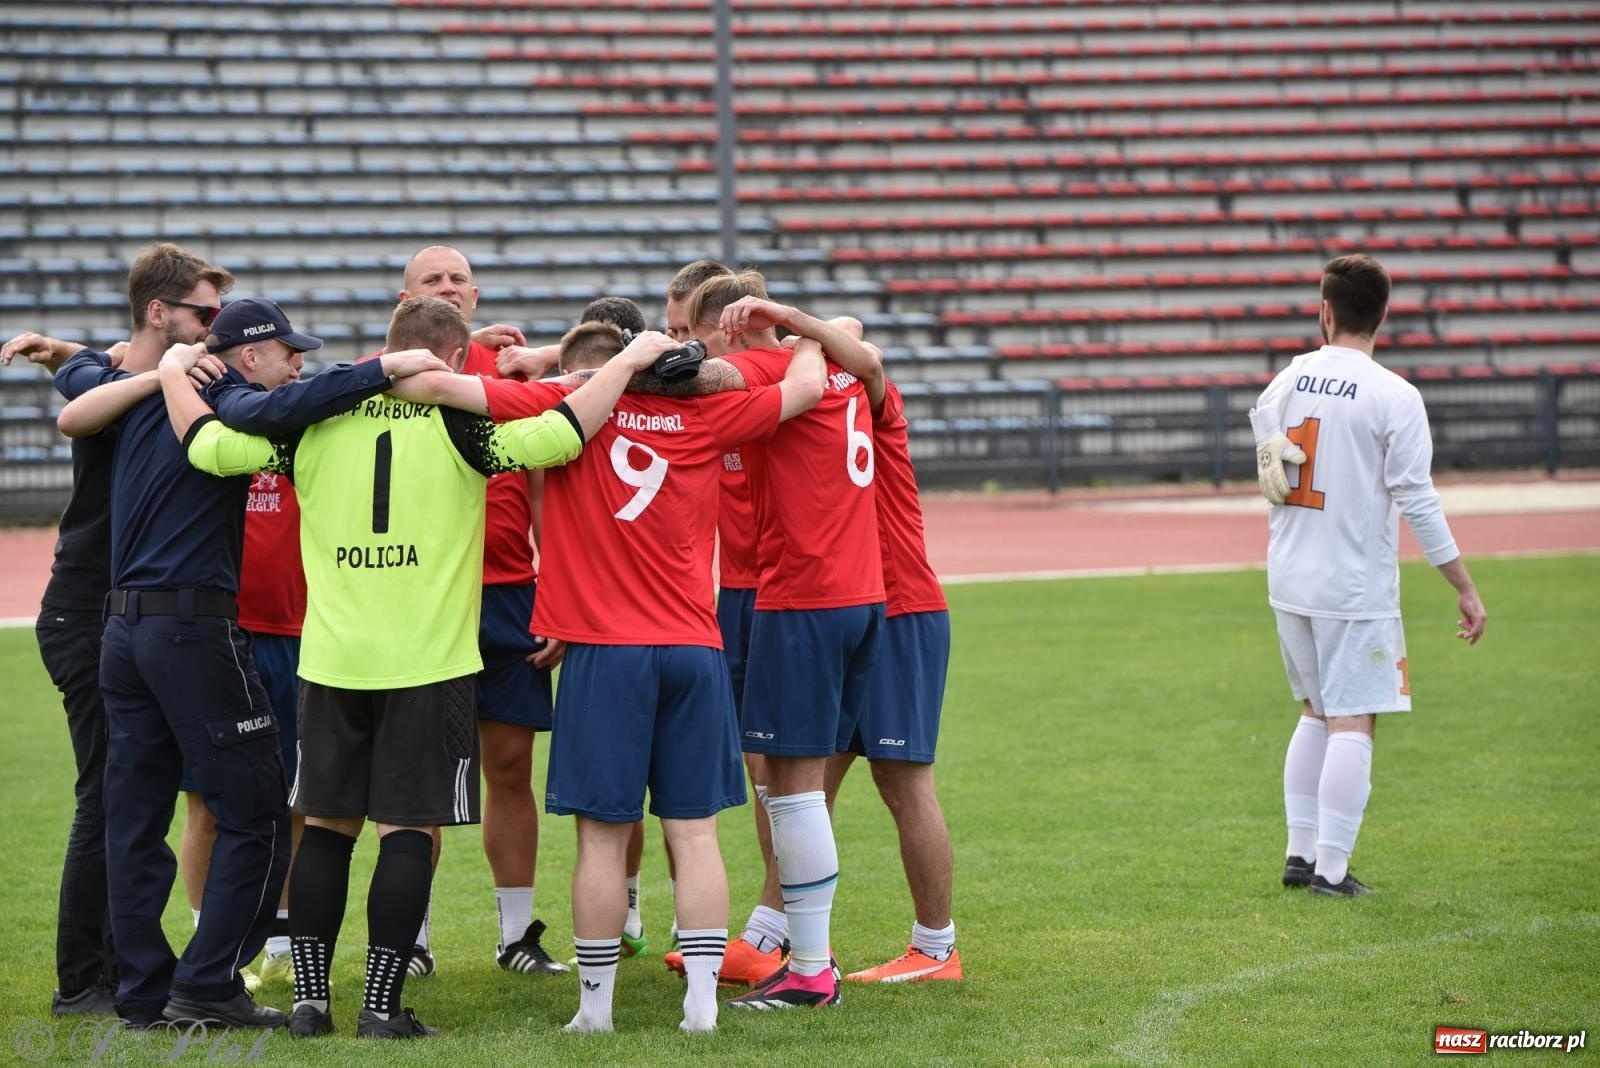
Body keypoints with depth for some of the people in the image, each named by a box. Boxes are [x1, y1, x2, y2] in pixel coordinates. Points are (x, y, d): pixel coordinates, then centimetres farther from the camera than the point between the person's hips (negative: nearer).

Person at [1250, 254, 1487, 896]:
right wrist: (1466, 589, -8)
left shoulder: (1286, 382, 4)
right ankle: (1331, 869, -4)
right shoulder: (1394, 398, -12)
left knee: (1316, 714, 19)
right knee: (1352, 724, -2)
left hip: (1288, 581, 6)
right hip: (1355, 589, -6)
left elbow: (1268, 475, 9)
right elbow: (1418, 503, -13)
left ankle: (1300, 854, 20)